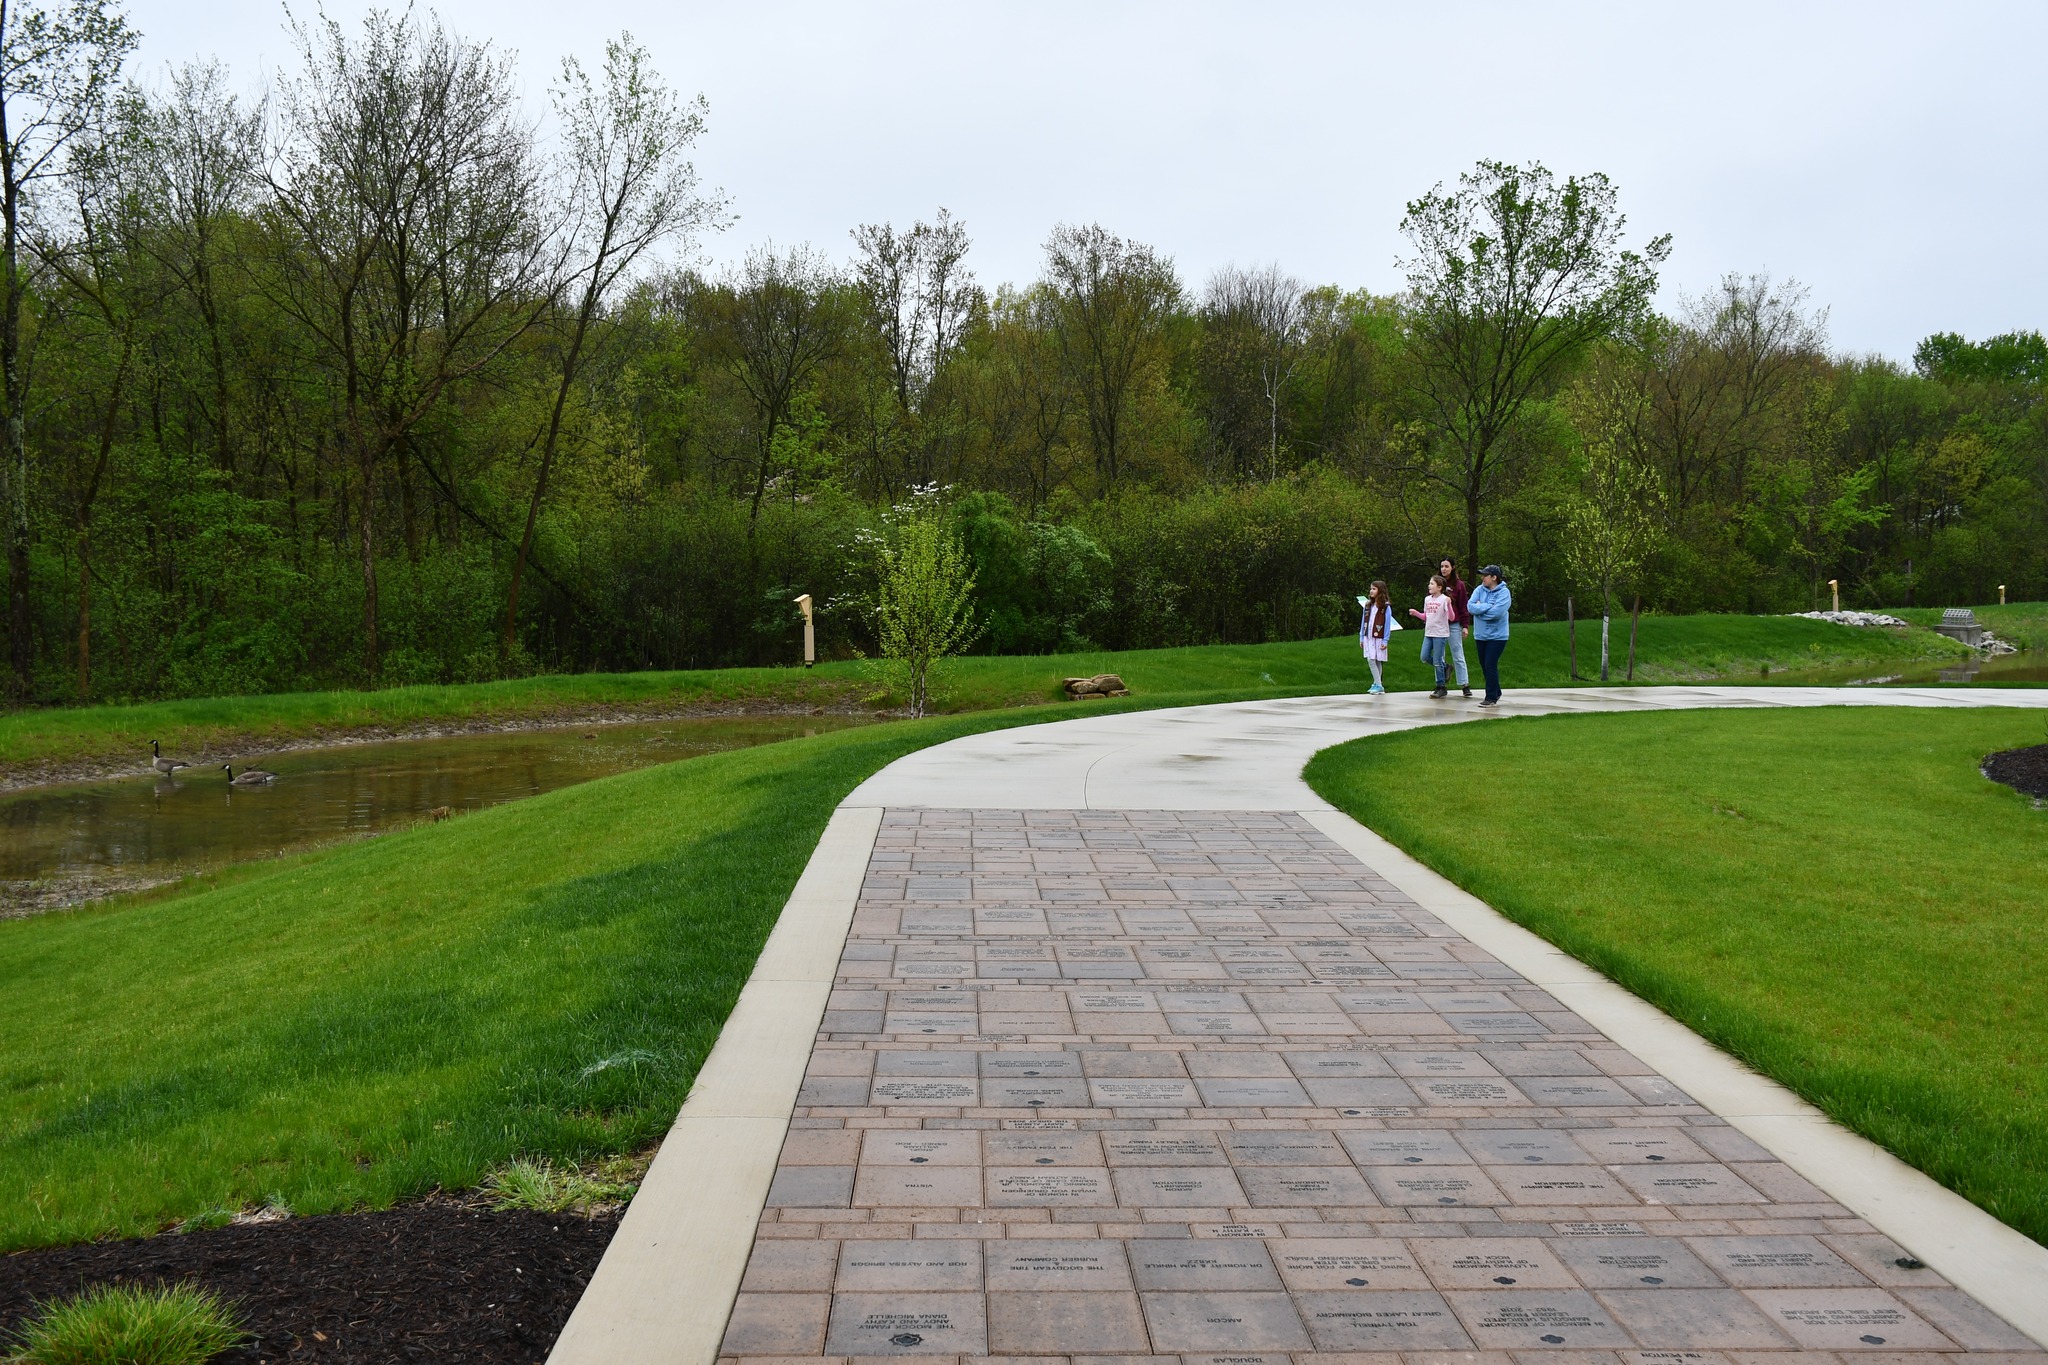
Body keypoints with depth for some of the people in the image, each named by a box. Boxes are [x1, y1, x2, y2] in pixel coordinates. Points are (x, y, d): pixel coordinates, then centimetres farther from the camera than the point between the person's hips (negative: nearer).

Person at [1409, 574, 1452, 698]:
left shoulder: (1444, 599, -11)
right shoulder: (1427, 599, 9)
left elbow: (1451, 618, -17)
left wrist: (1448, 604, -31)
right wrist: (1415, 613, 4)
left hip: (1440, 634, -7)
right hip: (1428, 633, 7)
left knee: (1437, 661, -3)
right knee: (1425, 658, 4)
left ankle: (1440, 687, 8)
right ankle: (1444, 668, 26)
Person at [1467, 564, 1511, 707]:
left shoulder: (1504, 592, -12)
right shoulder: (1479, 590, 4)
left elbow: (1497, 612, -25)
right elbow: (1470, 606, -9)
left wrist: (1479, 608, -13)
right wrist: (1487, 607, -18)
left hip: (1496, 635, -6)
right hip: (1480, 635, 6)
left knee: (1490, 666, -9)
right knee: (1485, 666, 14)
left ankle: (1492, 698, -1)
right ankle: (1496, 693, 30)